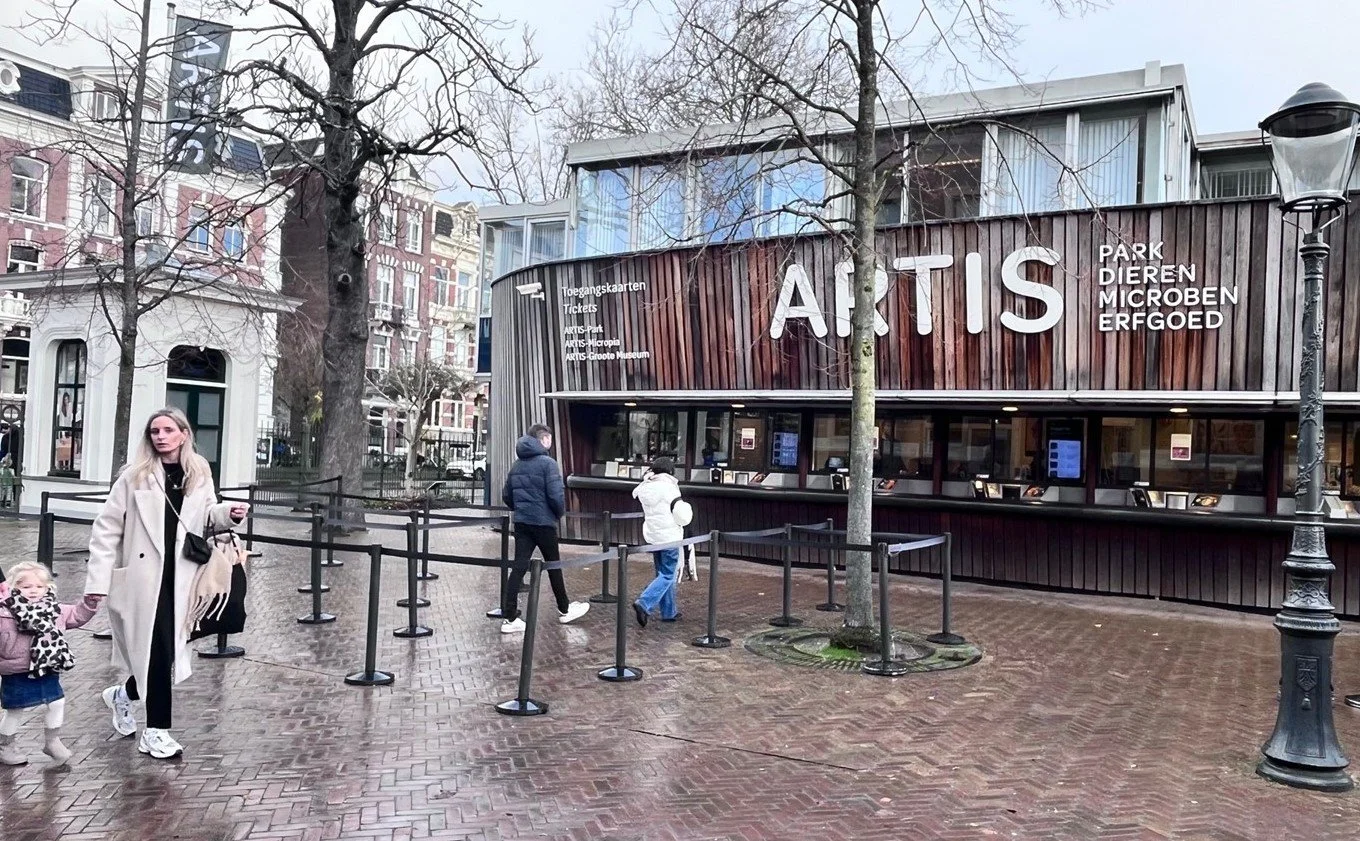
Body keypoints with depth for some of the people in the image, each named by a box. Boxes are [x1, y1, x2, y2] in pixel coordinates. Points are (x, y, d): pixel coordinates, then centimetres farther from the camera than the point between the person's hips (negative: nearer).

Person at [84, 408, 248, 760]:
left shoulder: (200, 475, 5)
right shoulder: (134, 477, -5)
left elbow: (207, 518, 16)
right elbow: (106, 530, -4)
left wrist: (228, 513, -6)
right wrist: (98, 581, -9)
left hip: (179, 579, 4)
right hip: (142, 578, -3)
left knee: (166, 652, 9)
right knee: (158, 652, -3)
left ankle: (123, 695, 39)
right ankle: (156, 731, 12)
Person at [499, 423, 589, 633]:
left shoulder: (517, 464, 10)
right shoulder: (548, 463, -12)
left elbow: (506, 496, 12)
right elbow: (556, 496, -19)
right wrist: (560, 513, 0)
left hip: (521, 523, 6)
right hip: (543, 523, -5)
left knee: (519, 567, 3)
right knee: (553, 566, 10)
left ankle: (509, 618, -1)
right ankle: (565, 610, 25)